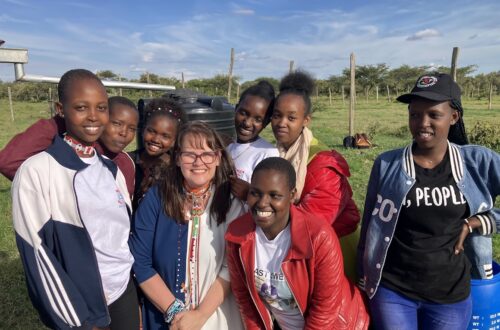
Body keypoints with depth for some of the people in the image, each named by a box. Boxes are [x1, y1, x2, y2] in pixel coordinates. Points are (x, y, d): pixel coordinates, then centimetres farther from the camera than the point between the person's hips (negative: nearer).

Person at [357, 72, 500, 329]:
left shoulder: (479, 162, -7)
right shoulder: (387, 165, -10)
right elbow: (371, 226, -1)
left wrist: (473, 223, -12)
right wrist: (364, 284, 5)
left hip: (451, 295, 2)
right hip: (392, 291, -1)